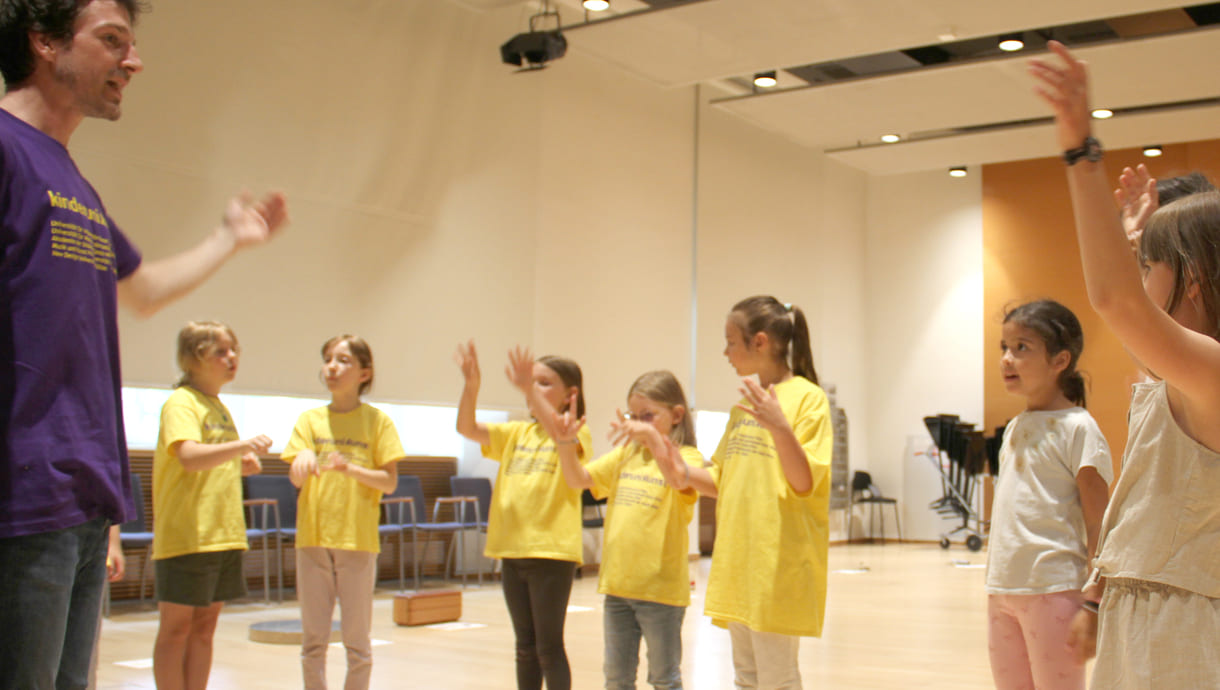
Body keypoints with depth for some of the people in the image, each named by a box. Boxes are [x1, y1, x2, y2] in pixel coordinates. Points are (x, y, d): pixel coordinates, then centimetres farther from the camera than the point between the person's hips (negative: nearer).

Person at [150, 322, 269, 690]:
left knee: (205, 626, 11)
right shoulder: (180, 403, -10)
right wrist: (242, 445, -39)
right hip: (186, 535, -8)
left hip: (224, 535, 8)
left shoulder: (221, 408, 16)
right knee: (176, 626, -1)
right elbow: (190, 457, -27)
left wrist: (241, 466, 5)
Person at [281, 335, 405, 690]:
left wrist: (350, 468, -20)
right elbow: (295, 478, -3)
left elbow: (389, 482, -4)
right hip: (313, 539, 2)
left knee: (357, 641, 5)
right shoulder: (311, 419, 6)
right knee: (313, 640, 8)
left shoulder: (377, 421, 0)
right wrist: (304, 459, -25)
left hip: (358, 540, -2)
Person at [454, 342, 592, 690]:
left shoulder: (577, 433, -4)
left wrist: (528, 389, -37)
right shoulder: (517, 433, 13)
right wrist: (472, 385, -16)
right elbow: (467, 428, 1)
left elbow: (561, 436, -28)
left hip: (551, 550, -6)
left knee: (549, 646, 0)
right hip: (513, 547, 6)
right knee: (525, 645, 14)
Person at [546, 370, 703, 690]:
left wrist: (652, 437, -43)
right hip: (617, 581, 6)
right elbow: (579, 479, 5)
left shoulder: (686, 456, -8)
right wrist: (566, 442, -12)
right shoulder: (626, 454, 10)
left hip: (660, 586, -6)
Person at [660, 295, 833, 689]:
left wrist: (779, 427, -31)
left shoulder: (807, 397, -9)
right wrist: (687, 476, -1)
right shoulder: (746, 402, 14)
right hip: (738, 559, 8)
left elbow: (804, 483, -16)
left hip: (778, 564, -8)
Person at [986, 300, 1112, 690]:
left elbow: (1098, 524, -10)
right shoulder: (1014, 428, 13)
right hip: (1002, 588, 7)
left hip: (1054, 589, -7)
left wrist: (1095, 603, -14)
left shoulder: (1077, 428, -8)